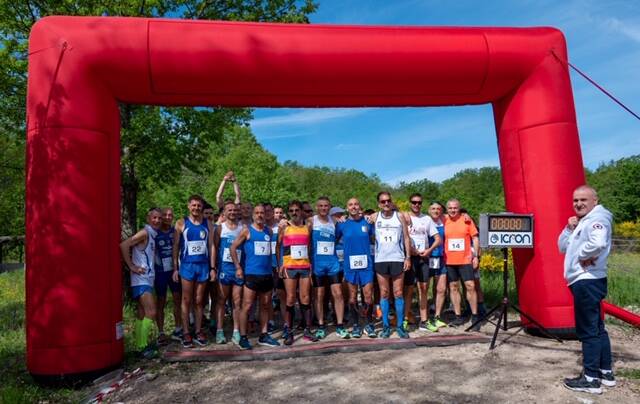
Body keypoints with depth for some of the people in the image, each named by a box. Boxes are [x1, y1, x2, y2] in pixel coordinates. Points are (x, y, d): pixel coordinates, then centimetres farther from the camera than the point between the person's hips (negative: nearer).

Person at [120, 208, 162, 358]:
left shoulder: (152, 235, 14)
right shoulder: (144, 233, -12)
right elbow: (123, 245, -23)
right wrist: (132, 266, -20)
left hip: (147, 279, 9)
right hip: (141, 279, -9)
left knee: (142, 314, 12)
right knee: (151, 312, -12)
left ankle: (141, 345, 20)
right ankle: (143, 346, -5)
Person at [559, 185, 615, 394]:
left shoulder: (597, 218, -13)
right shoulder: (583, 221, 17)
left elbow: (598, 243, -35)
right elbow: (562, 247, 16)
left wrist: (582, 255, -17)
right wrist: (569, 228, 2)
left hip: (587, 282, -10)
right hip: (585, 282, 10)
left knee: (588, 330, -4)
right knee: (597, 328, 17)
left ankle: (591, 378, 3)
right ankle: (606, 372, 28)